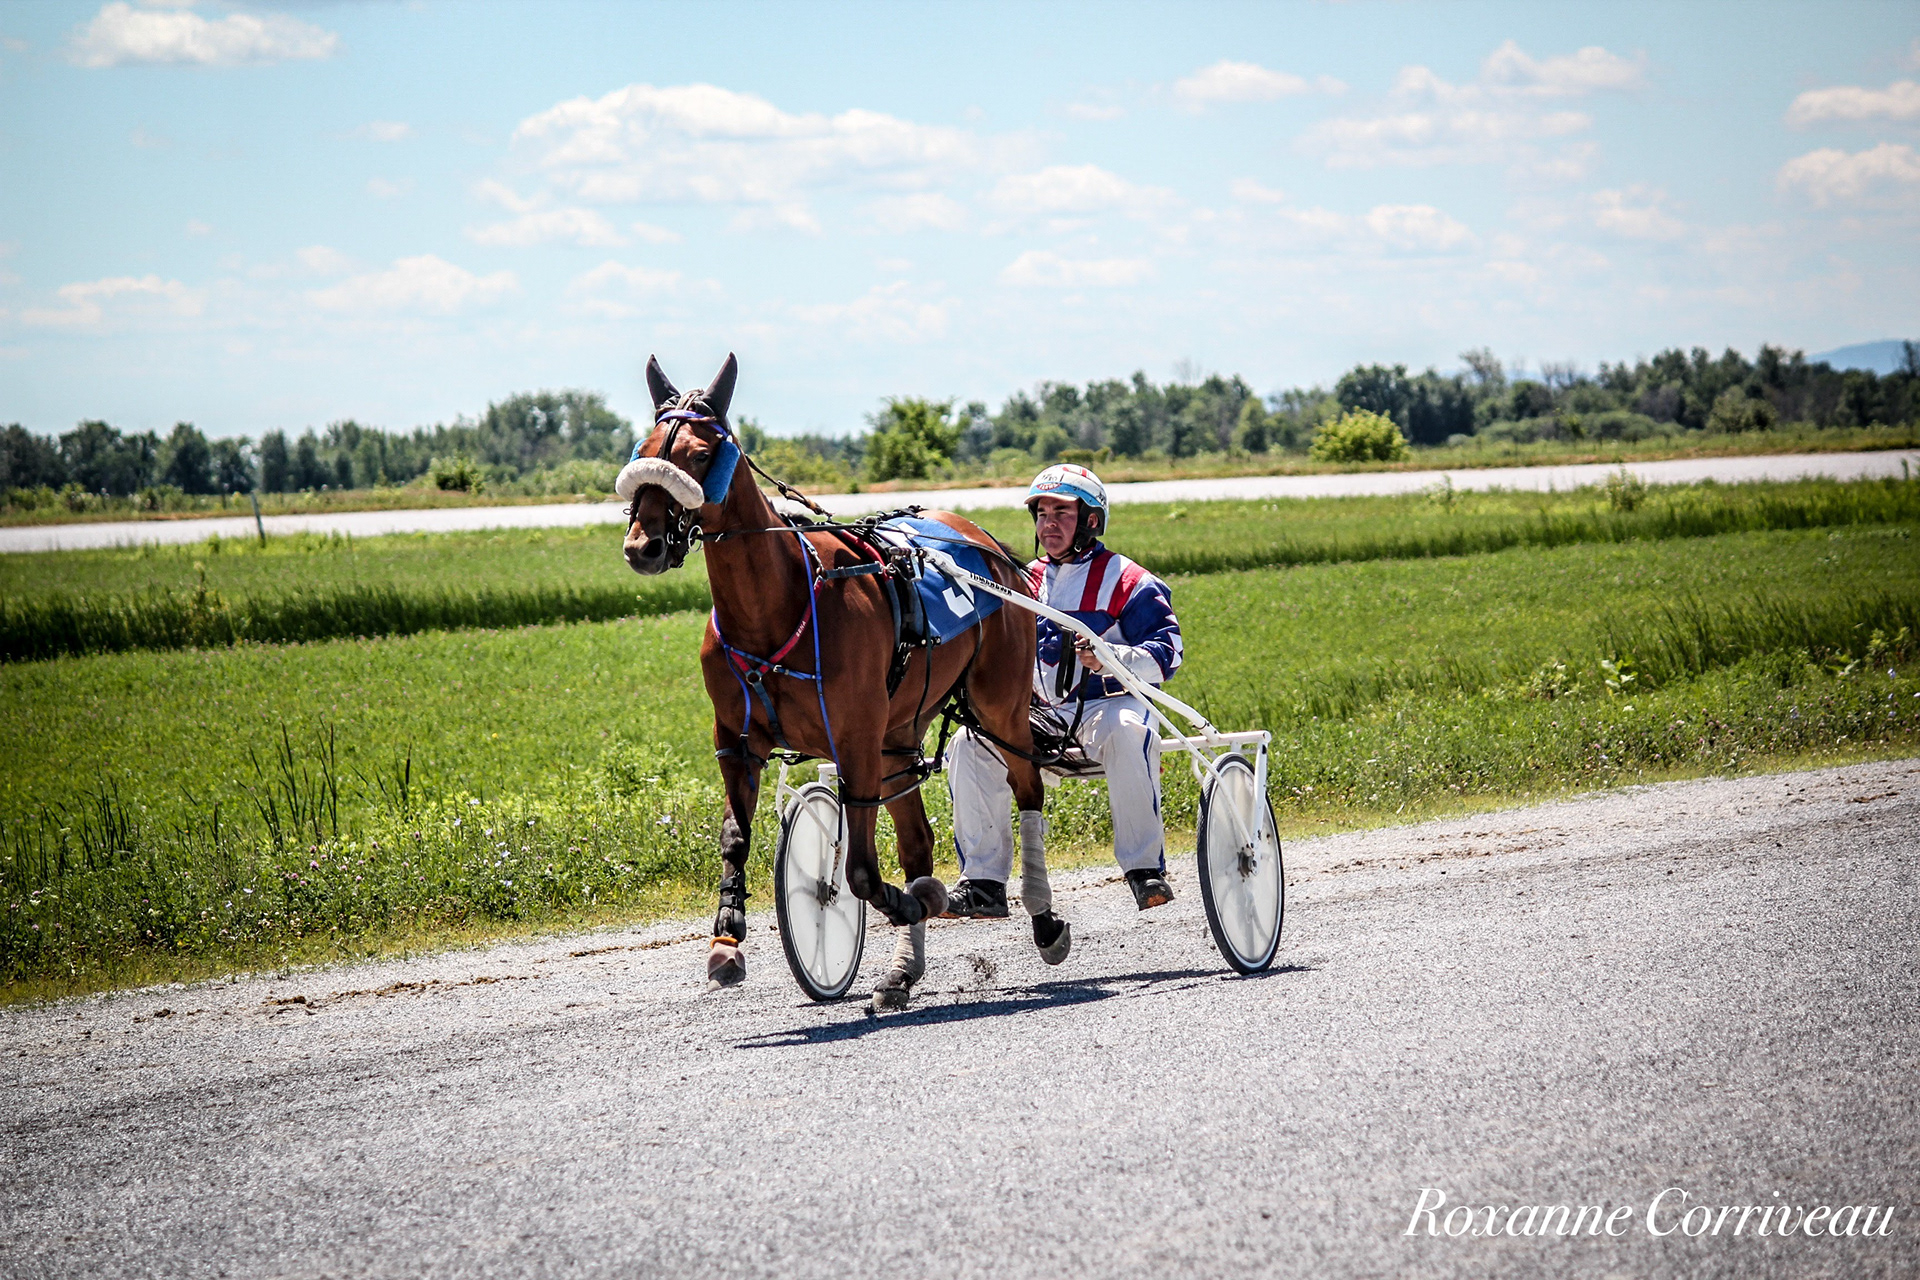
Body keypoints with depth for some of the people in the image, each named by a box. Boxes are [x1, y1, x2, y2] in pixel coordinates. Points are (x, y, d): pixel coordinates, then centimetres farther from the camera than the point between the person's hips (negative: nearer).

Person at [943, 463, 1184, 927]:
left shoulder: (1125, 582, 2)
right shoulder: (1026, 583, 19)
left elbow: (1166, 653, -7)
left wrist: (1110, 659, -26)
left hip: (1107, 703, -5)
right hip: (1041, 715, 5)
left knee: (1127, 733, -40)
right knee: (969, 745, -20)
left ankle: (1145, 869, -32)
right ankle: (983, 882, -16)